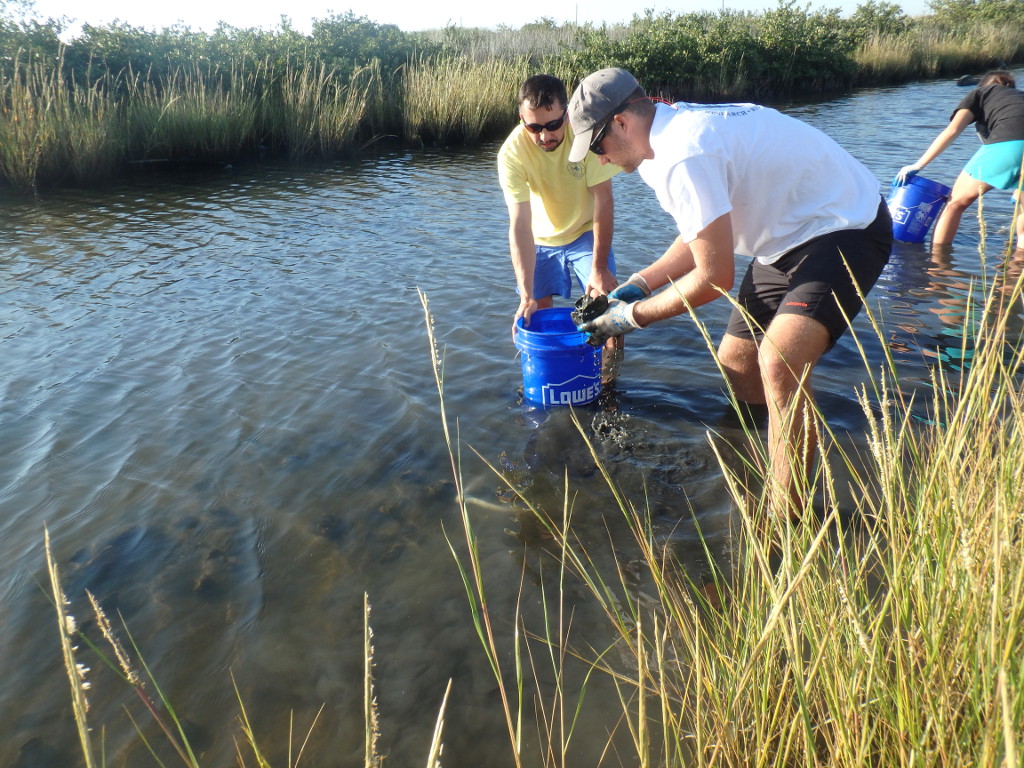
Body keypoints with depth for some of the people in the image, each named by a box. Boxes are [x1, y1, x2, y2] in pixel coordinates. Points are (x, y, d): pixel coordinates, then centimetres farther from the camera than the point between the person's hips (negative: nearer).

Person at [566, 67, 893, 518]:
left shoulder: (682, 158, -29)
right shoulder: (677, 128, 3)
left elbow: (714, 278, -25)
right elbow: (703, 235, 13)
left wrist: (634, 316, -13)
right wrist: (636, 285, 5)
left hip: (845, 229, -11)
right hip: (794, 234, 11)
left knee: (778, 362, -32)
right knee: (735, 361, 17)